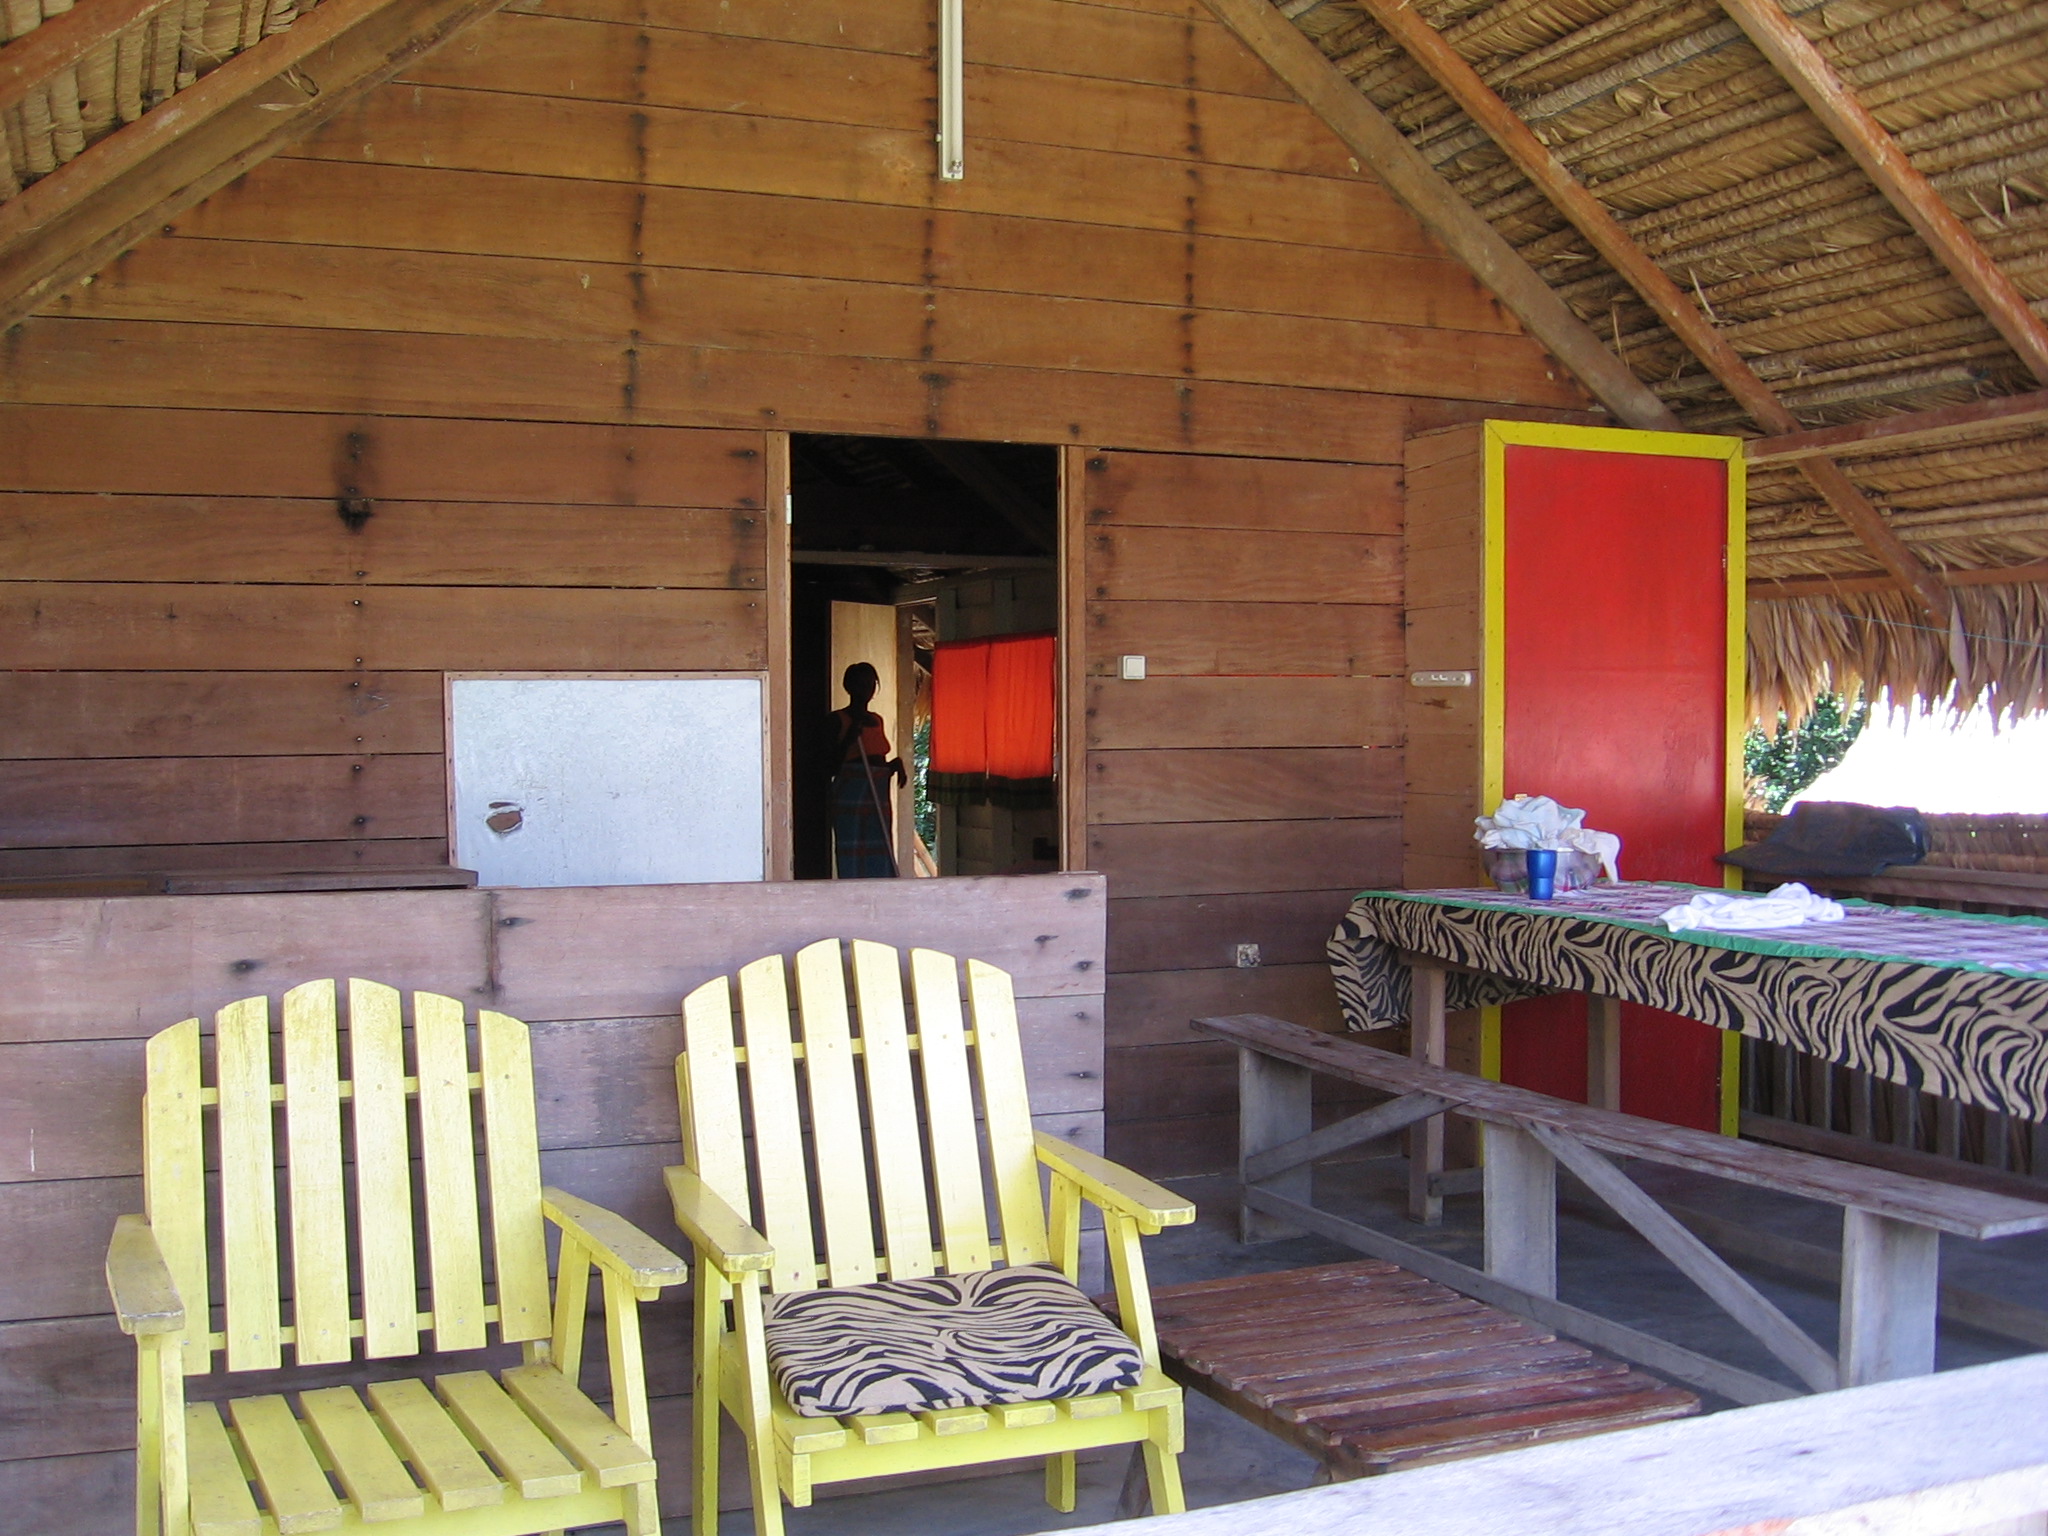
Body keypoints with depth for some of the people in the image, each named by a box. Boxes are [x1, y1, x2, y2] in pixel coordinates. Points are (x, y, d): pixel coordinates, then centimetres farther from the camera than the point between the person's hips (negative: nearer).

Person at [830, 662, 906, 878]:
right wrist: (849, 738, -18)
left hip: (879, 801, 7)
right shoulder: (838, 720, -3)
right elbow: (831, 767, -8)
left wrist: (894, 765, 3)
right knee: (852, 865, -10)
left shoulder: (877, 720, 17)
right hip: (850, 799, -7)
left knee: (881, 868, 3)